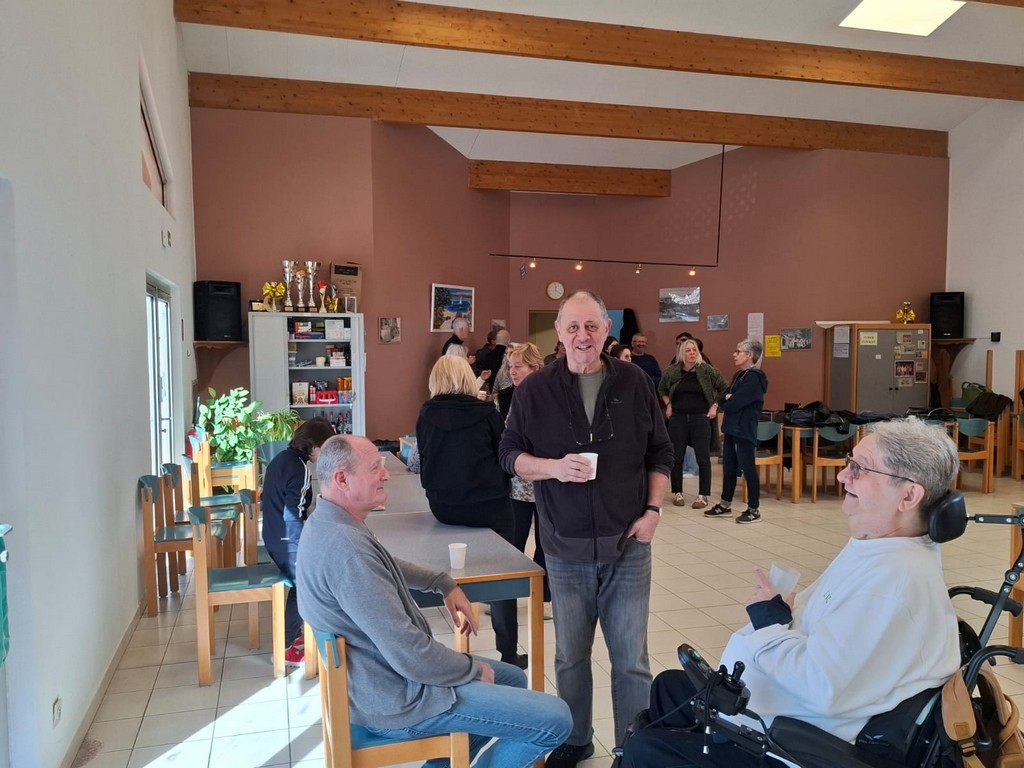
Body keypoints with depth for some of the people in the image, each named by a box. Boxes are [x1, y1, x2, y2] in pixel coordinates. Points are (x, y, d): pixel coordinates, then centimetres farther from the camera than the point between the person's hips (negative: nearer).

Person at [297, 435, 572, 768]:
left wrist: (445, 584, 12)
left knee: (513, 678, 24)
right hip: (395, 699, -10)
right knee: (554, 719, -9)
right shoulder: (345, 544, -31)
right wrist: (474, 668, -13)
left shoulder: (329, 525, 3)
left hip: (378, 676, 10)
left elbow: (386, 566, 24)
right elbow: (408, 654, -31)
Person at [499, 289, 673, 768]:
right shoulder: (535, 390, -2)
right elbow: (509, 454, 1)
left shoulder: (635, 383, 0)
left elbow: (660, 453, 7)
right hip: (566, 550, 0)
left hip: (627, 547, 0)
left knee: (631, 658, 8)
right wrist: (553, 467, -17)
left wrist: (653, 510, -4)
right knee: (570, 655, 15)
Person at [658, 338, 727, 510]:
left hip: (700, 417, -1)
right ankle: (677, 493, 18)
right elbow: (662, 389, 18)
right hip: (678, 418, 2)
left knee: (703, 458, 1)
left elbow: (723, 389, 5)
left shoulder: (707, 370, -4)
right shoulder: (672, 371, 1)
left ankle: (703, 495, 9)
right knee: (676, 457, 6)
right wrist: (668, 405, 8)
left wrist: (715, 406, -1)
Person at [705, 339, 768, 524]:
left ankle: (754, 510, 8)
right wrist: (717, 405, -6)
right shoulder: (738, 375, 14)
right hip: (731, 430, 9)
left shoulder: (755, 378, -17)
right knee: (728, 469, 16)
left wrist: (720, 403, -2)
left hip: (744, 432, -9)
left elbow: (734, 403, -22)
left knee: (748, 470, -1)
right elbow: (725, 394, 15)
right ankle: (725, 505, 26)